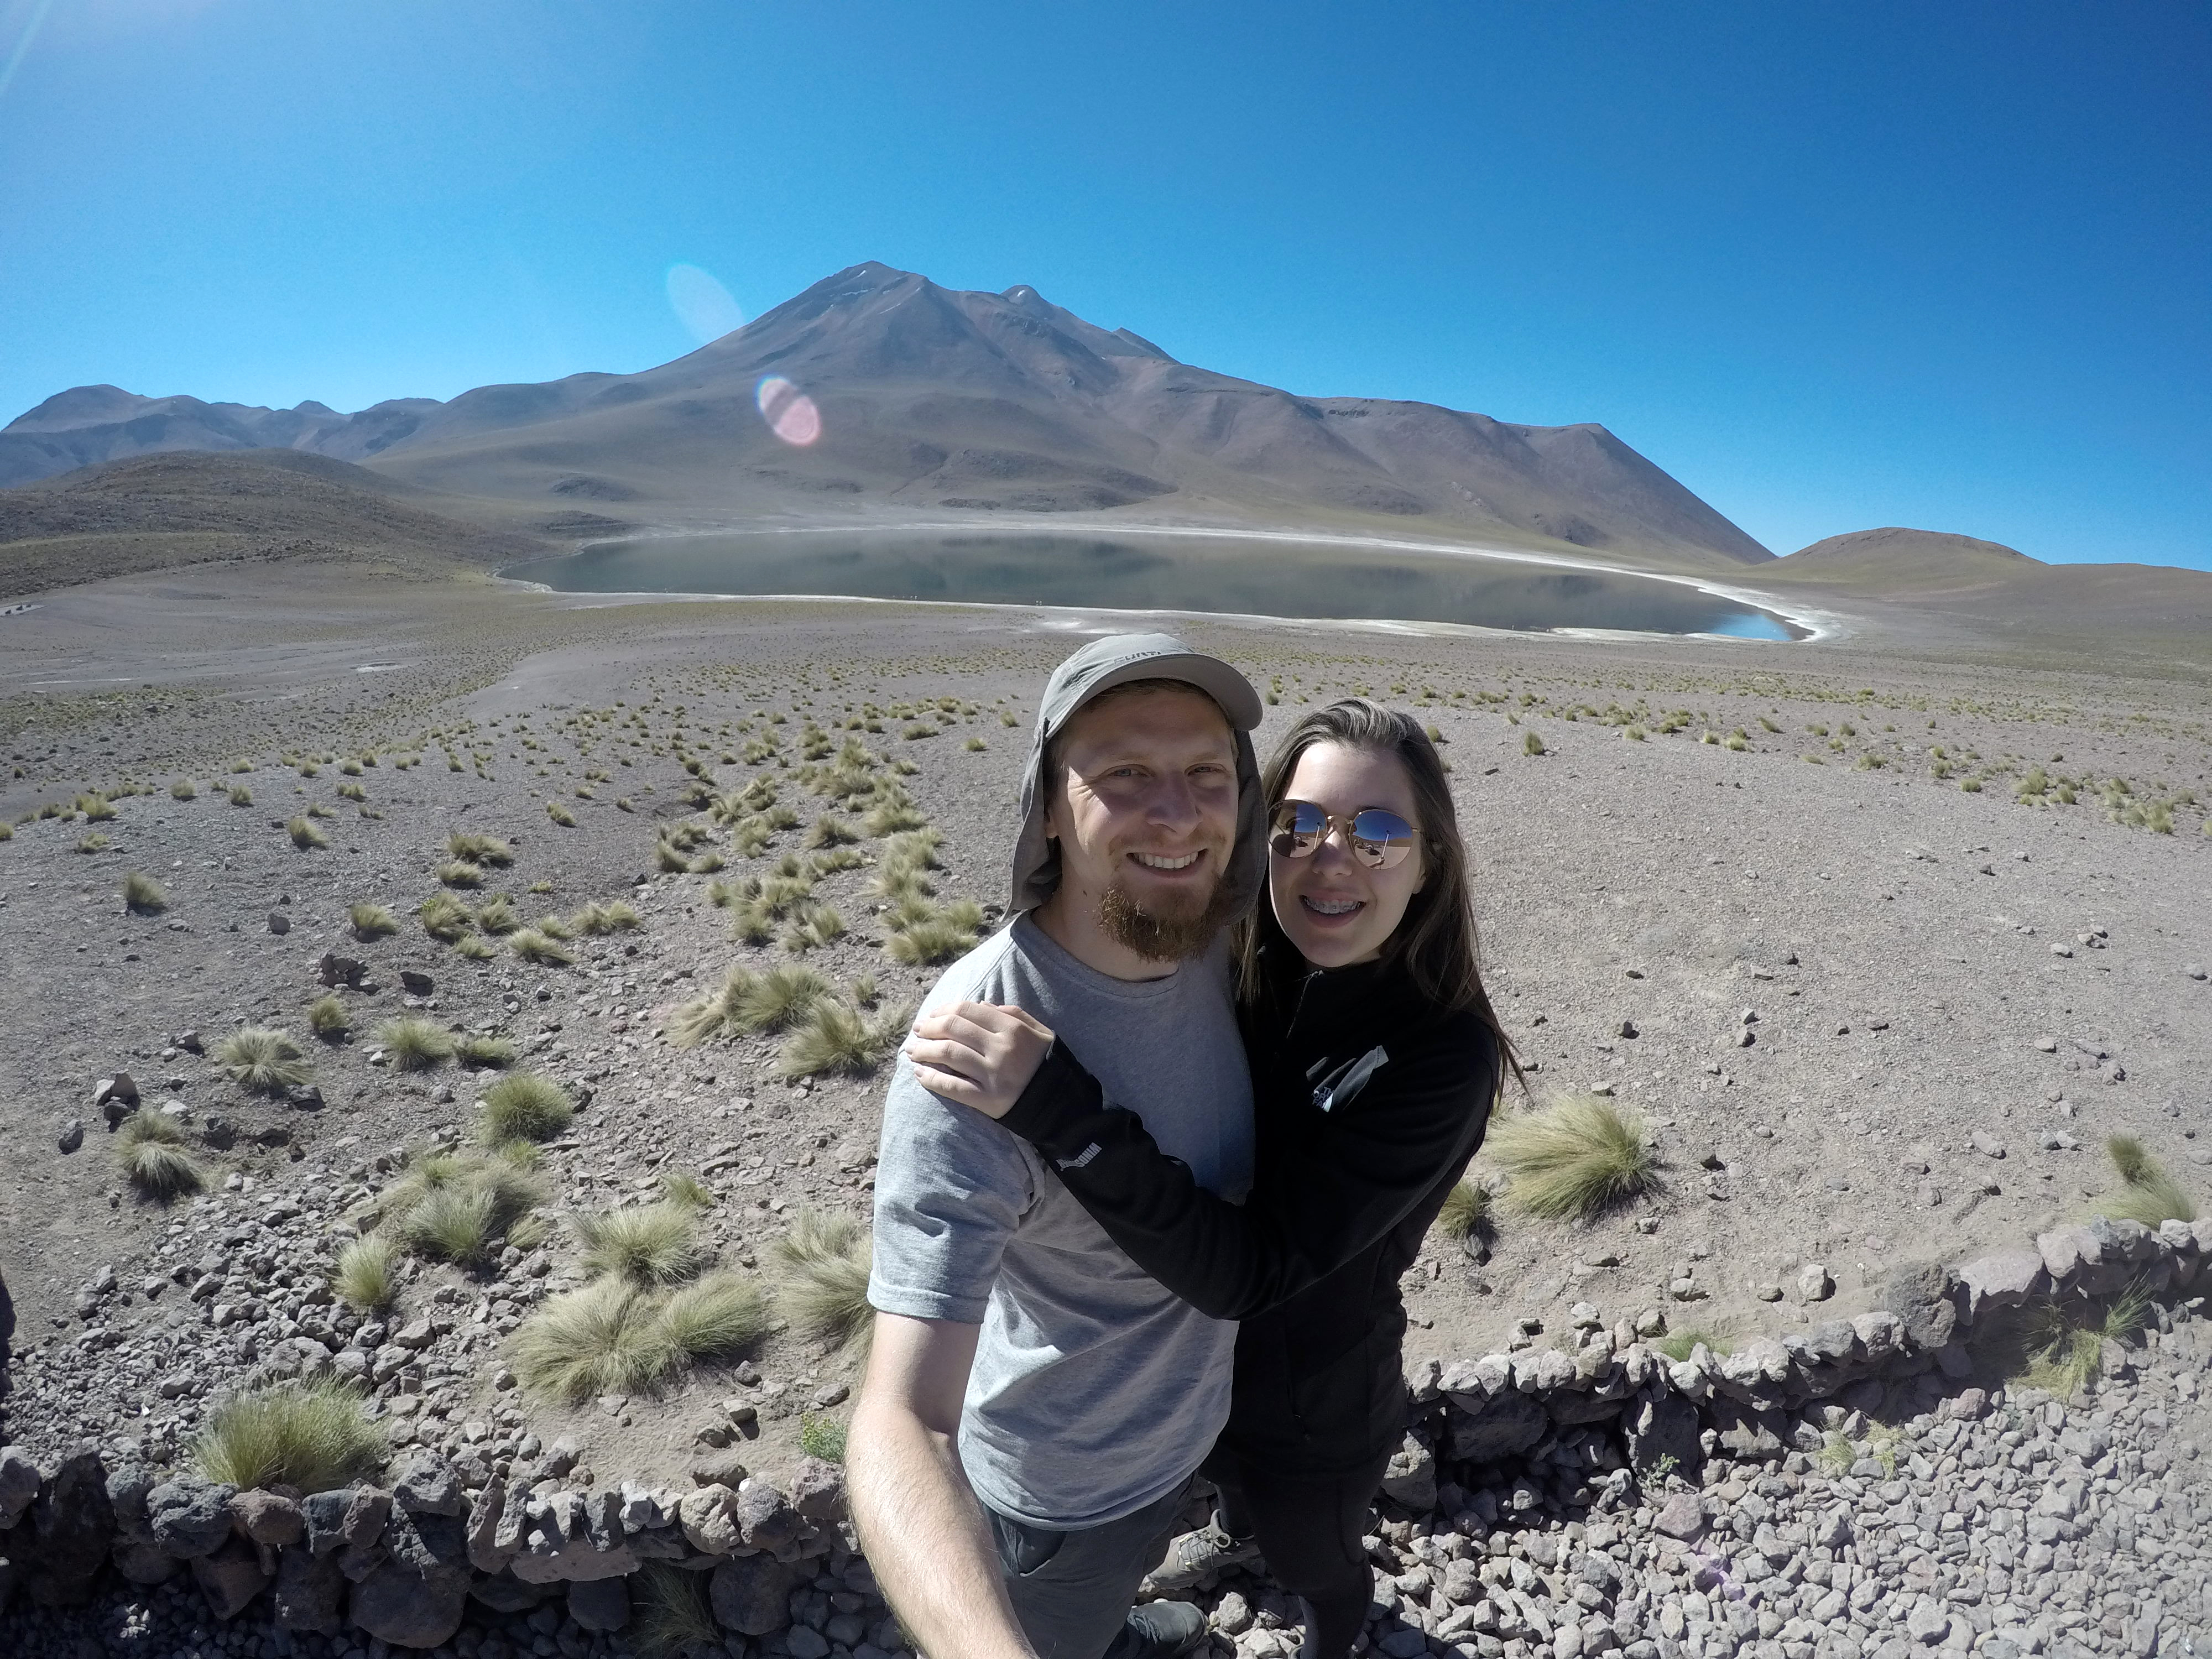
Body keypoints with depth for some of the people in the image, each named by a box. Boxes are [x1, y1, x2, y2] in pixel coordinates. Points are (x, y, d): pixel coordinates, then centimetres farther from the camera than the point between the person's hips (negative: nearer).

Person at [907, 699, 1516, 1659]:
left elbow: (1249, 1268, -40)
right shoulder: (1236, 976, -19)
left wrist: (1056, 1106, -49)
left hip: (1313, 1408, -4)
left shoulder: (1444, 1055, -34)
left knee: (1313, 1561, 28)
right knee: (1225, 1470, 37)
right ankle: (1237, 1533, 71)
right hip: (1188, 1353, 5)